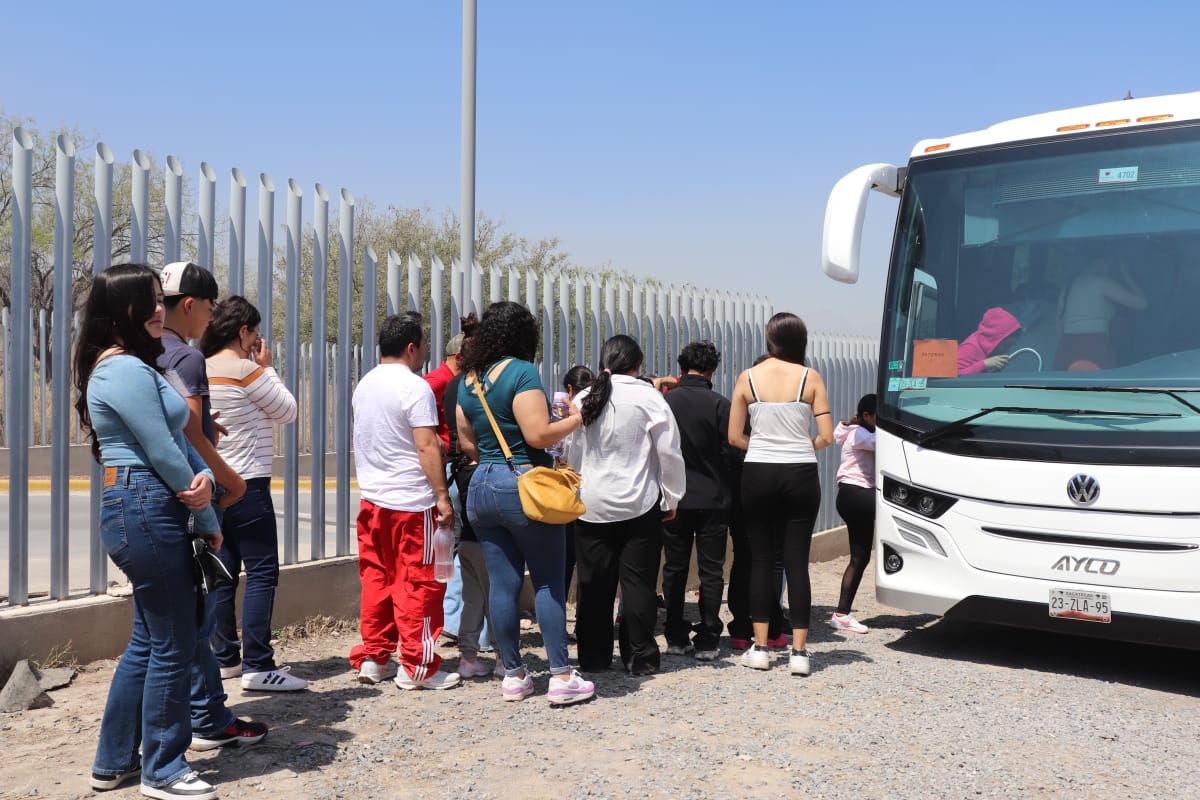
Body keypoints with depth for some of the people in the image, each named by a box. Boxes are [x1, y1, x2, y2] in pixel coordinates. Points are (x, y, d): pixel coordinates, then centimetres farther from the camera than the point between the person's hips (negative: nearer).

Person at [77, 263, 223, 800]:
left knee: (149, 640, 17)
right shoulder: (126, 369, -14)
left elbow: (179, 438, 11)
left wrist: (204, 478, -8)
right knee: (173, 646, -1)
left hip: (141, 512, 11)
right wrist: (207, 518, -4)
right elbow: (161, 452, -16)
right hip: (147, 509, -11)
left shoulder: (139, 366, 18)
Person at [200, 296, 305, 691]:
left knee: (224, 573, 12)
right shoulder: (247, 369, -13)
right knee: (262, 573, -5)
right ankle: (257, 666, -6)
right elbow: (288, 411, -5)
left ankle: (226, 658, 18)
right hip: (247, 485, -9)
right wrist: (267, 366, 2)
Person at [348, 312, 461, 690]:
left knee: (376, 579, 13)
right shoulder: (415, 388, -14)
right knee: (417, 584, 0)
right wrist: (442, 496, -16)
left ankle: (372, 658, 19)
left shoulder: (364, 385, 12)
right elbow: (427, 446, -19)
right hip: (411, 502, -8)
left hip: (371, 499, 8)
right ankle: (416, 667, 6)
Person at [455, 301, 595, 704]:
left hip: (481, 488, 7)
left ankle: (513, 675, 15)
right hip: (524, 485, -7)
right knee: (548, 582, 1)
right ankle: (561, 677, 2)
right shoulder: (522, 372, -11)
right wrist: (575, 418, -4)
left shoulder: (468, 380, 11)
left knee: (502, 584, 9)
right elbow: (538, 434, -18)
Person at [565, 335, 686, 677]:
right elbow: (669, 452, -5)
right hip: (639, 505, -3)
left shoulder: (582, 400, 6)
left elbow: (571, 454, 12)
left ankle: (593, 656, 15)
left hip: (590, 506, 3)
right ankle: (640, 657, 7)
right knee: (638, 582, 3)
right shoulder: (648, 396, -6)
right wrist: (671, 497, 5)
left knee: (593, 584, 8)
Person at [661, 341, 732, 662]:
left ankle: (677, 638, 14)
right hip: (713, 499, -2)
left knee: (674, 569, 11)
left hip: (674, 499, 2)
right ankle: (707, 640, 5)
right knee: (711, 570, 5)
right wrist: (726, 491, 7)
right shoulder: (719, 405, -9)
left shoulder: (665, 401, -3)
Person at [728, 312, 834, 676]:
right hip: (800, 475, 0)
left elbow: (734, 437, 0)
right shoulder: (810, 378, -3)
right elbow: (826, 436, -5)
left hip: (758, 475, 1)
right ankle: (799, 652, 5)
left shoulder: (748, 378, 0)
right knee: (797, 562, 4)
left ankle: (760, 648, 11)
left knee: (761, 560, 9)